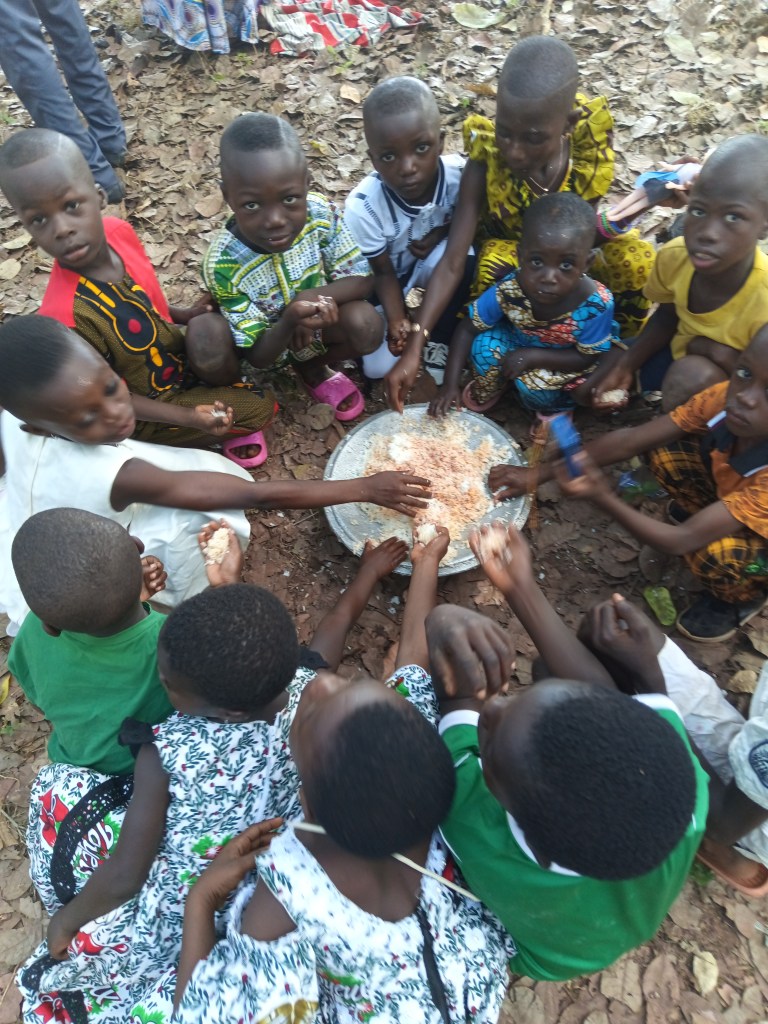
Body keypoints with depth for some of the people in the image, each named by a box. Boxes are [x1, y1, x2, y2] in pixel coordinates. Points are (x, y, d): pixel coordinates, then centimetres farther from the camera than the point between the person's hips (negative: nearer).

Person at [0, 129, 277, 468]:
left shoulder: (119, 232, -16)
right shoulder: (65, 315, -34)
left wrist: (185, 315, -6)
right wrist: (189, 417, -24)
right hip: (151, 408, -5)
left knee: (211, 330, -24)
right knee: (260, 407, -13)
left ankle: (227, 392, 4)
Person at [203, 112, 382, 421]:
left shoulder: (322, 214, -25)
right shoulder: (223, 264, -31)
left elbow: (362, 280, -16)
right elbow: (258, 357, -26)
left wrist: (312, 296, -35)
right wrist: (289, 322, -48)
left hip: (317, 322, 3)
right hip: (270, 340, -3)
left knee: (366, 325, -28)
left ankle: (310, 368, 6)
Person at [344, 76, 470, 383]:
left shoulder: (459, 175, -26)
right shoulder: (362, 207, -31)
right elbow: (383, 273, -18)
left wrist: (441, 233, -24)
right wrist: (397, 322, -28)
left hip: (435, 276, 2)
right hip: (384, 284, -1)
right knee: (378, 367, -13)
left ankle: (437, 343, -7)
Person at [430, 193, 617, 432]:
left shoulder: (597, 304, -35)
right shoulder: (508, 291, -32)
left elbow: (587, 358, -22)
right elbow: (467, 329, -20)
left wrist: (532, 356, -32)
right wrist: (450, 385, -27)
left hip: (565, 359, -2)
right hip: (520, 342, 2)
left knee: (533, 386, -28)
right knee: (485, 346, -24)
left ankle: (555, 405, 9)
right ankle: (489, 389, 10)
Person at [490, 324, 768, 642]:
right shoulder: (724, 398, -27)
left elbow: (682, 541, -39)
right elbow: (629, 441, -24)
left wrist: (601, 497, -49)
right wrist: (536, 475, -26)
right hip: (730, 496, 5)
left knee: (715, 557, -34)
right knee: (665, 455, -17)